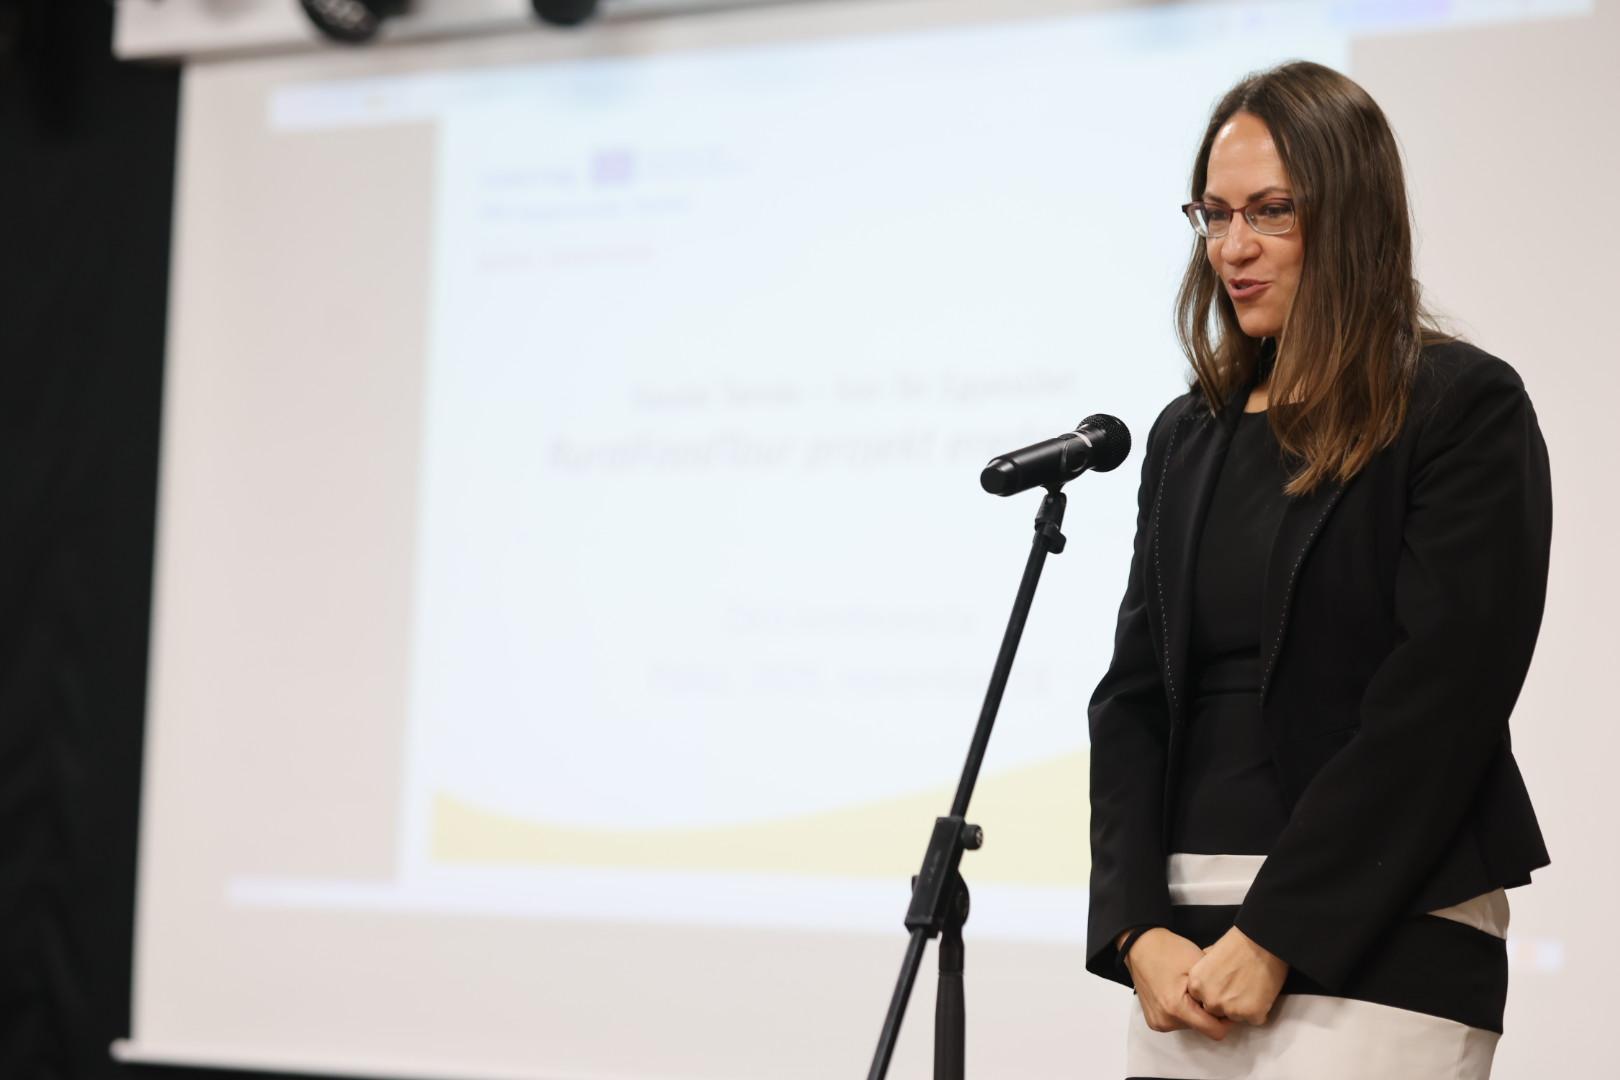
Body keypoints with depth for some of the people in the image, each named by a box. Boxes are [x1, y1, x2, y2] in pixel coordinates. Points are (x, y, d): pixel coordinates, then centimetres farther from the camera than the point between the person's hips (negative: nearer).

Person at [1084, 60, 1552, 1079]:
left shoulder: (1465, 407, -4)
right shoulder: (1190, 435, 15)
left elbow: (1438, 703, -12)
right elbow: (1134, 694, 10)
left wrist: (1276, 939, -14)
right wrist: (1139, 929, -4)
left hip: (1381, 944, -5)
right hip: (1188, 944, 6)